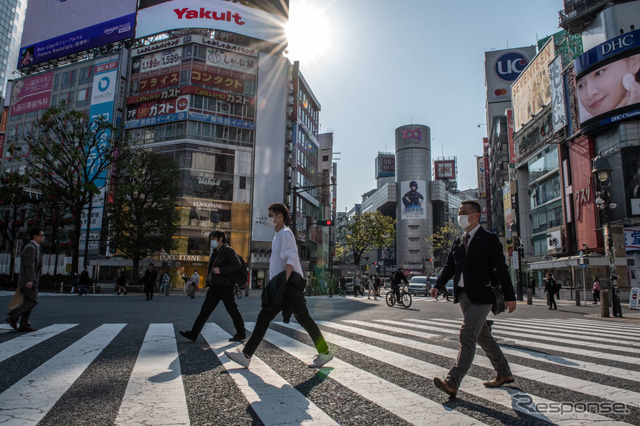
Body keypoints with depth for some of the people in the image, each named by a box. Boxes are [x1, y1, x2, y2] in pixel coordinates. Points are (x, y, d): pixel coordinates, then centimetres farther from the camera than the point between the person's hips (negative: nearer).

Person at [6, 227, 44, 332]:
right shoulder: (30, 247, -13)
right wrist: (30, 280, -27)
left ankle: (24, 325, 8)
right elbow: (29, 265, -21)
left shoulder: (34, 247, 18)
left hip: (30, 281, 10)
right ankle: (13, 317, -4)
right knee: (33, 301, -9)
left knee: (28, 302, 7)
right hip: (28, 280, -10)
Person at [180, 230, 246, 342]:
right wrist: (208, 281, 16)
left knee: (232, 310, -1)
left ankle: (241, 334, 11)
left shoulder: (228, 250, -7)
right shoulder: (215, 252, 19)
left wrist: (221, 270, -23)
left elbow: (237, 265, -18)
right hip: (214, 287, 8)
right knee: (205, 309, 5)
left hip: (225, 286, -8)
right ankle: (193, 334, 7)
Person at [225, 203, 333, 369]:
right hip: (280, 285, 10)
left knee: (303, 318, -4)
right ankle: (246, 355, 4)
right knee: (264, 317, 4)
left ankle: (324, 353, 9)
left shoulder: (285, 233, -8)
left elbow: (291, 260, -18)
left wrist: (284, 282, -26)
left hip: (290, 283, -10)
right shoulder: (278, 236, 21)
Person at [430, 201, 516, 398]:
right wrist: (438, 285, -6)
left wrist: (509, 297, -6)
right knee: (483, 336, 16)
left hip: (481, 296, -7)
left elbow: (501, 269, -5)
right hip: (463, 295, 7)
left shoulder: (489, 239, -5)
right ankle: (504, 374, 33)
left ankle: (452, 382, -15)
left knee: (467, 336, -14)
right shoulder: (458, 241, 13)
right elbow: (449, 266, 10)